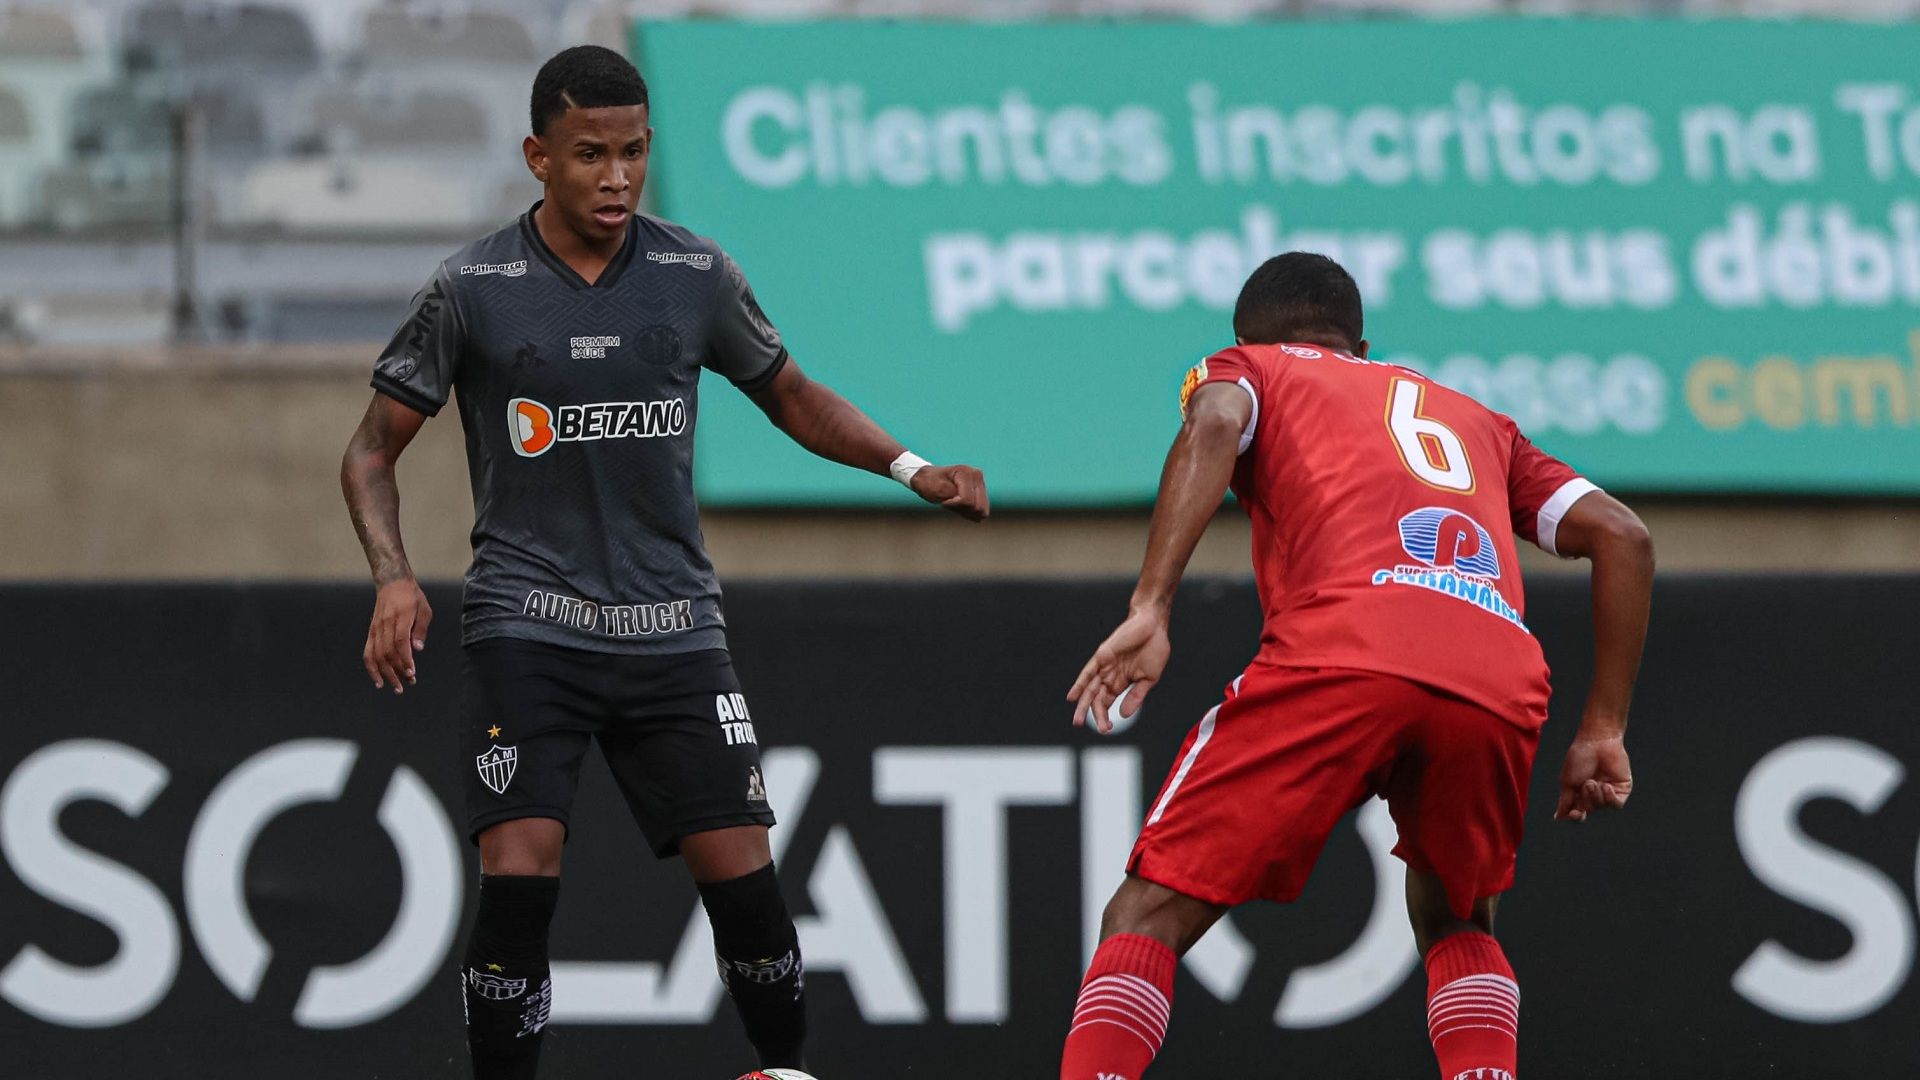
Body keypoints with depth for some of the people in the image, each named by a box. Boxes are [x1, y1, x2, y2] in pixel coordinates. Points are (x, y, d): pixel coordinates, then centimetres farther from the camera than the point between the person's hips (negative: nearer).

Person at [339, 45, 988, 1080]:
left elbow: (794, 398, 18)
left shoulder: (696, 276, 3)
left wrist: (910, 467, 3)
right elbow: (372, 449, 3)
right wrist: (393, 577, -14)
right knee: (520, 877, -17)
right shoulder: (474, 288, -4)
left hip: (671, 626, 2)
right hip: (527, 626, -2)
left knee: (741, 876, -4)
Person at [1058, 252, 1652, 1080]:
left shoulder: (1248, 369, 27)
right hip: (1500, 691, 4)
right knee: (1454, 925, 29)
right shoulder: (1475, 420, 38)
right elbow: (1622, 536, 27)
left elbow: (1214, 422, 2)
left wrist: (1149, 608, -8)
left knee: (1152, 912, 4)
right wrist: (1603, 730, 27)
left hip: (1340, 654, -4)